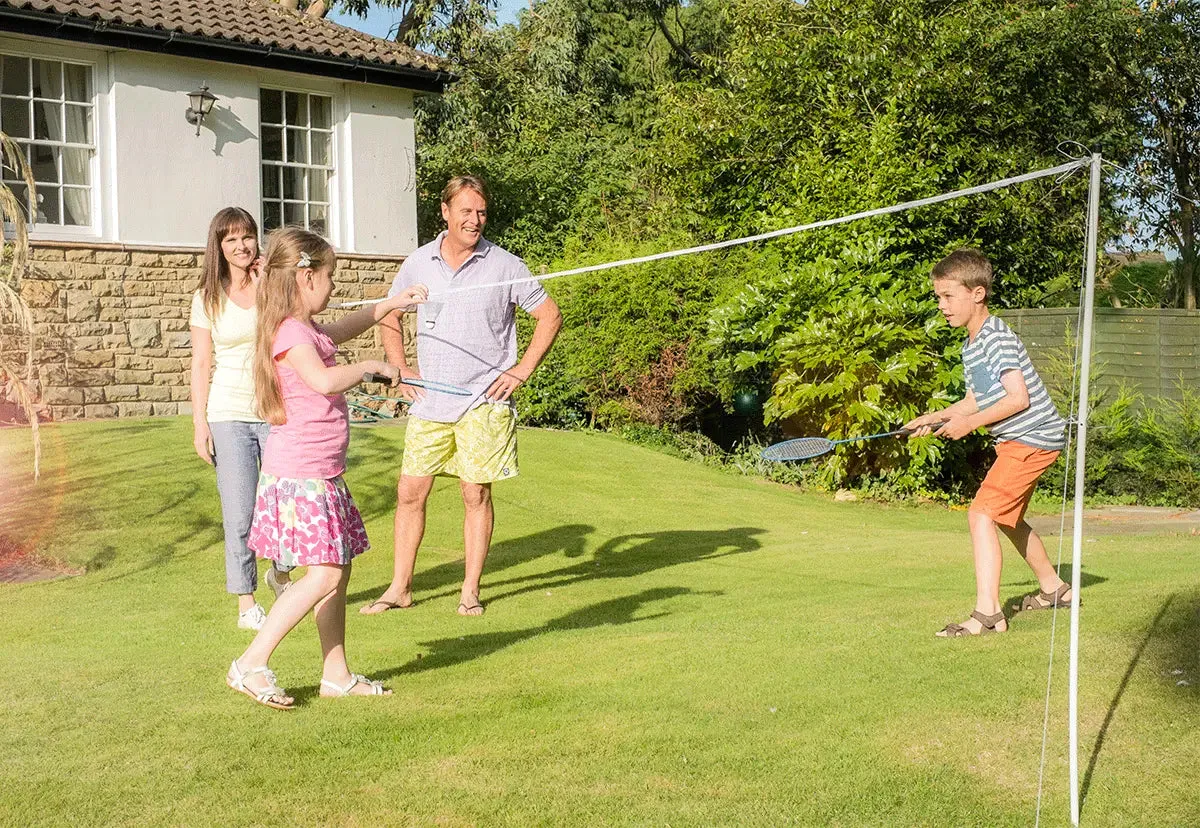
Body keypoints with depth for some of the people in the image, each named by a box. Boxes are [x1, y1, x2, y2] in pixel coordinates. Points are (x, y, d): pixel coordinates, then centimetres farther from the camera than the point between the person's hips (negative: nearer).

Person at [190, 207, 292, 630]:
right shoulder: (208, 298, 5)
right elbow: (201, 363, 5)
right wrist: (199, 423, -1)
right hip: (229, 415, -1)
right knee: (240, 515, -2)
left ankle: (279, 573, 28)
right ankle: (246, 603, 10)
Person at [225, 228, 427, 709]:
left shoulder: (307, 330, 16)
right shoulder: (291, 332, -16)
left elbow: (343, 329, 38)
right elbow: (325, 380, -32)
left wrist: (392, 303, 33)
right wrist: (372, 366, -16)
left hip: (320, 474, 10)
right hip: (300, 474, -10)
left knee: (338, 570, 12)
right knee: (324, 574, -13)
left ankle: (336, 674, 21)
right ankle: (251, 664, -7)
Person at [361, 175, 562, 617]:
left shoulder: (504, 266, -2)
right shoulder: (418, 262, 6)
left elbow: (550, 316, 4)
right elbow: (389, 317, 21)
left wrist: (521, 371, -3)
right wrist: (401, 369, 10)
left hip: (483, 402, -3)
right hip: (429, 401, 3)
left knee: (476, 494, 1)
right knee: (410, 492, 4)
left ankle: (470, 591, 13)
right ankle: (400, 588, 15)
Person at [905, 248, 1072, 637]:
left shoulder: (997, 337, -18)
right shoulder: (970, 346, 12)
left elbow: (1019, 398, -23)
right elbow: (976, 400, 20)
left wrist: (970, 423, -19)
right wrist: (936, 417, 7)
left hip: (1032, 437, -11)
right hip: (1015, 441, 11)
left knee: (982, 512, -19)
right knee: (1006, 518, 23)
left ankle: (988, 612, -21)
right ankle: (1053, 587, 42)